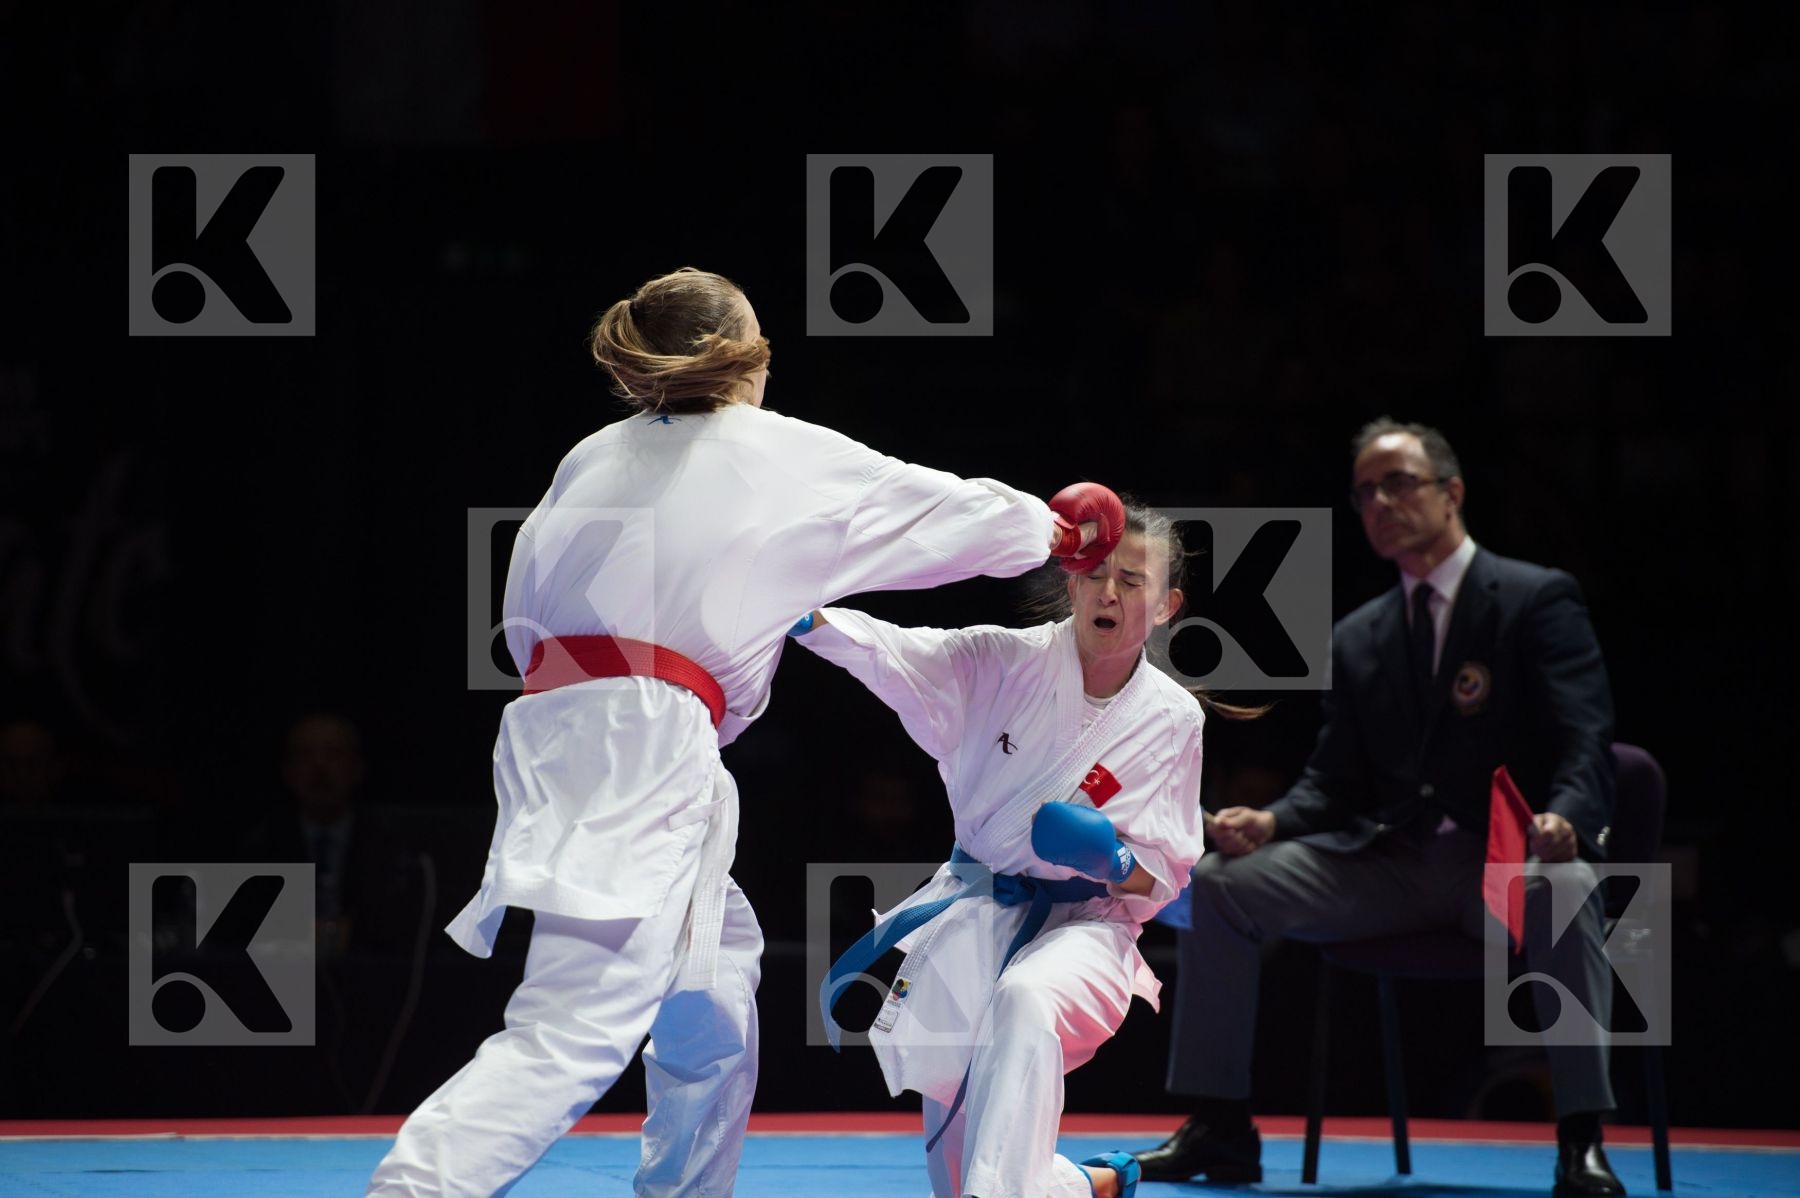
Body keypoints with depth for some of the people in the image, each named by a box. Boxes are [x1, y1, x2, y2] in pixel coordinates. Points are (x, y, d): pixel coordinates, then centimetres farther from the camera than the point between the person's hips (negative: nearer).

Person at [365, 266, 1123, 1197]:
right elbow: (946, 515, 19)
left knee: (715, 970, 26)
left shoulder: (593, 459, 18)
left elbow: (529, 617, 21)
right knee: (574, 1031, -17)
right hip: (645, 758, -7)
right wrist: (1058, 528, 36)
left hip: (551, 726, 7)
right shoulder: (782, 458, 5)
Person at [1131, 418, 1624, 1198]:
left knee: (1560, 894, -41)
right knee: (1220, 884, -12)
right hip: (1390, 862, 5)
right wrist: (1269, 822, -8)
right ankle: (1218, 1129, -7)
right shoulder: (1359, 639, 18)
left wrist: (1562, 822, -34)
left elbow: (1585, 748, -11)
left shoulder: (1539, 601, 0)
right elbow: (1333, 784, 16)